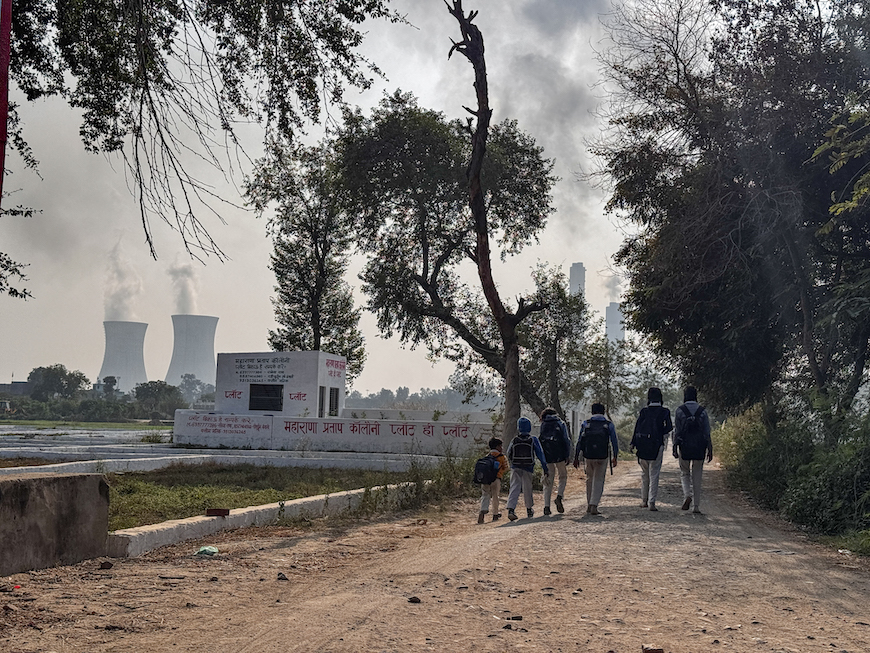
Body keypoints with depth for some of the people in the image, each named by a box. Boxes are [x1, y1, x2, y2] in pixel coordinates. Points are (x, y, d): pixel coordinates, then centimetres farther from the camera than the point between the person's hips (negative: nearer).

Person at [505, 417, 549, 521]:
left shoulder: (514, 441, -1)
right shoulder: (533, 440, -4)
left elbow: (509, 456, 8)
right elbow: (540, 455, -5)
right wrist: (545, 469, -2)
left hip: (515, 468, 0)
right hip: (528, 469, 0)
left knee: (514, 487, -2)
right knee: (527, 489, 14)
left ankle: (511, 509, -19)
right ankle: (529, 510, 29)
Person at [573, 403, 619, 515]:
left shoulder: (585, 424, 7)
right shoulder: (609, 424, 4)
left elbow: (579, 442, 6)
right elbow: (614, 441, 3)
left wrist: (576, 457, 10)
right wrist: (614, 457, 12)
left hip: (588, 456, 2)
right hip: (602, 457, -2)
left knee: (589, 479, 18)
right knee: (599, 481, 4)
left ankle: (589, 505, 22)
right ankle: (594, 506, -8)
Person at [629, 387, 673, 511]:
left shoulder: (644, 411, 3)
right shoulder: (664, 411, -2)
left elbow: (637, 427, 0)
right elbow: (668, 428, -7)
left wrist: (632, 444, 1)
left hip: (642, 445, 2)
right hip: (656, 445, -2)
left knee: (644, 473, 15)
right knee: (654, 474, 1)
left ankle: (644, 500, 19)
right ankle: (651, 502, -8)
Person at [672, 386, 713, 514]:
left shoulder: (680, 410, -3)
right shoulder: (702, 411, 2)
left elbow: (676, 431, -4)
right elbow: (707, 432, 1)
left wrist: (675, 447, 1)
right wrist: (710, 449, 6)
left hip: (685, 447, -1)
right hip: (699, 447, 1)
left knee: (684, 473, 15)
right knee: (697, 477, 7)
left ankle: (687, 495, -11)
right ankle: (697, 506, 6)